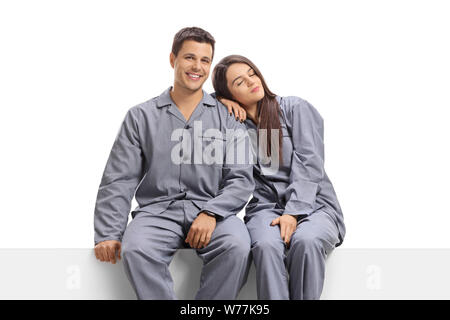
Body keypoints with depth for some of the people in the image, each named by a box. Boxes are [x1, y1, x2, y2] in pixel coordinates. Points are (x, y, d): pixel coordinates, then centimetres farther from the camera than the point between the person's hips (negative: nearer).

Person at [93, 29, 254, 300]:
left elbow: (242, 179, 4)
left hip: (211, 210, 0)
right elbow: (118, 181, 7)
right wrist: (108, 234, -5)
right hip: (157, 211, 0)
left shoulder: (228, 117, 11)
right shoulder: (141, 117, 12)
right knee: (136, 249, -32)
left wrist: (211, 213, -14)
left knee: (237, 245, -31)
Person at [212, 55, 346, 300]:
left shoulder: (296, 108, 6)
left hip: (313, 205, -1)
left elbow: (308, 165, -4)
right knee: (266, 245, -33)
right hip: (266, 207, 1)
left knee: (306, 242, -35)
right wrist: (222, 103, 5)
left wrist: (294, 213, -17)